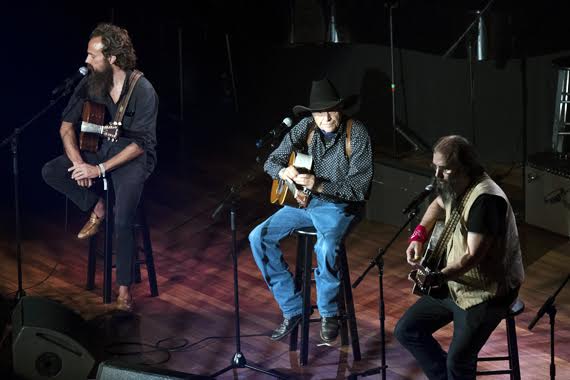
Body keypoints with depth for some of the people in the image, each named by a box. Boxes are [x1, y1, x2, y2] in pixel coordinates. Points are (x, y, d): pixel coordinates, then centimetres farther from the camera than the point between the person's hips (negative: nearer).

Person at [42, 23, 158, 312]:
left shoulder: (142, 90, -20)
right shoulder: (90, 84, -5)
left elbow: (139, 144, -19)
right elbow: (67, 125, 0)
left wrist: (100, 169, -24)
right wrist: (78, 162, -17)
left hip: (133, 157, -6)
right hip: (99, 150, 6)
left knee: (123, 222, -25)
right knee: (50, 172, -17)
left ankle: (125, 289, -11)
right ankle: (97, 208, 2)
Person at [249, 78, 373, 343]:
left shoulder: (357, 134, -16)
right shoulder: (306, 127, -3)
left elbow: (358, 189, -19)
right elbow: (271, 162, 2)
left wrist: (317, 184, -29)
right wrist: (283, 171, -23)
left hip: (339, 205, -6)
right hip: (304, 201, 6)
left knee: (326, 247, -36)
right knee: (259, 237, -9)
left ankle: (329, 313, -9)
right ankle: (292, 307, 1)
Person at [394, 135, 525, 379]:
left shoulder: (485, 199, -27)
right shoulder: (454, 186, 0)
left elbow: (473, 256, -30)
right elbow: (438, 205, 25)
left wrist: (440, 276, -43)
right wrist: (419, 236, 10)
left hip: (488, 293, -9)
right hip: (455, 284, 9)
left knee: (458, 359, -18)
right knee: (406, 330, 7)